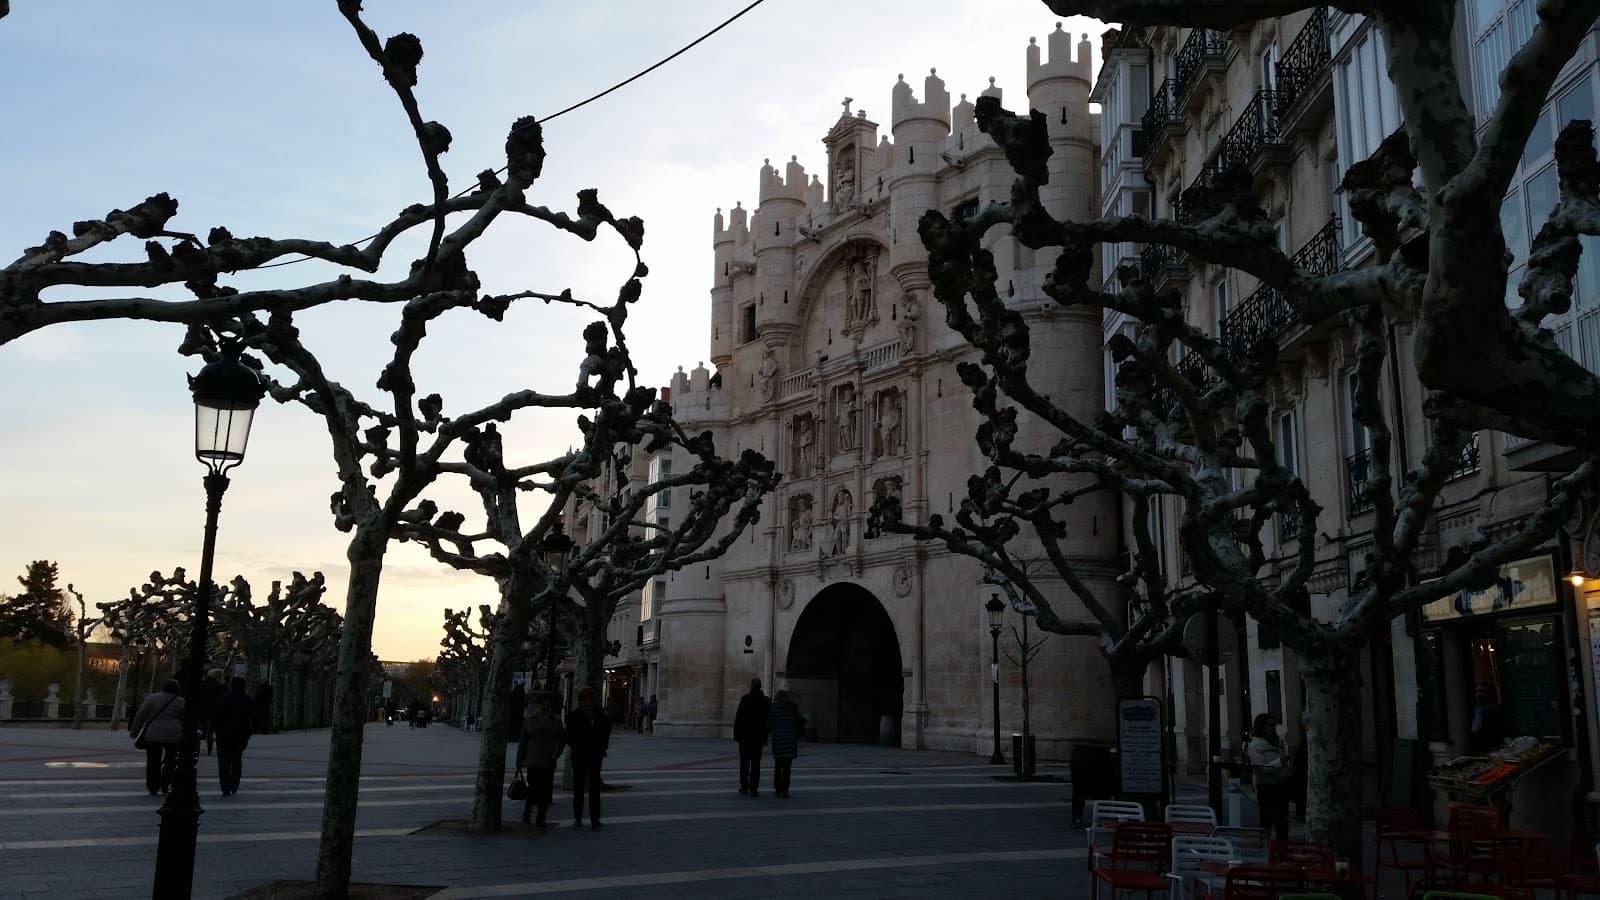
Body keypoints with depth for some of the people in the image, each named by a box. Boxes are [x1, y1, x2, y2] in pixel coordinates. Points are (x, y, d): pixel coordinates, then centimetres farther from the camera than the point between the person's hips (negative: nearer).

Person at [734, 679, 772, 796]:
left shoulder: (745, 699, -8)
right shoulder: (767, 701, 1)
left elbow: (738, 718, -9)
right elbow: (768, 720, 2)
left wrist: (736, 734, -3)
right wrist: (765, 737, 9)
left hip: (745, 735, -2)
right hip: (759, 737, 2)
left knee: (744, 762, 8)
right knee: (756, 764, 3)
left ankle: (744, 787, 11)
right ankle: (754, 789, -2)